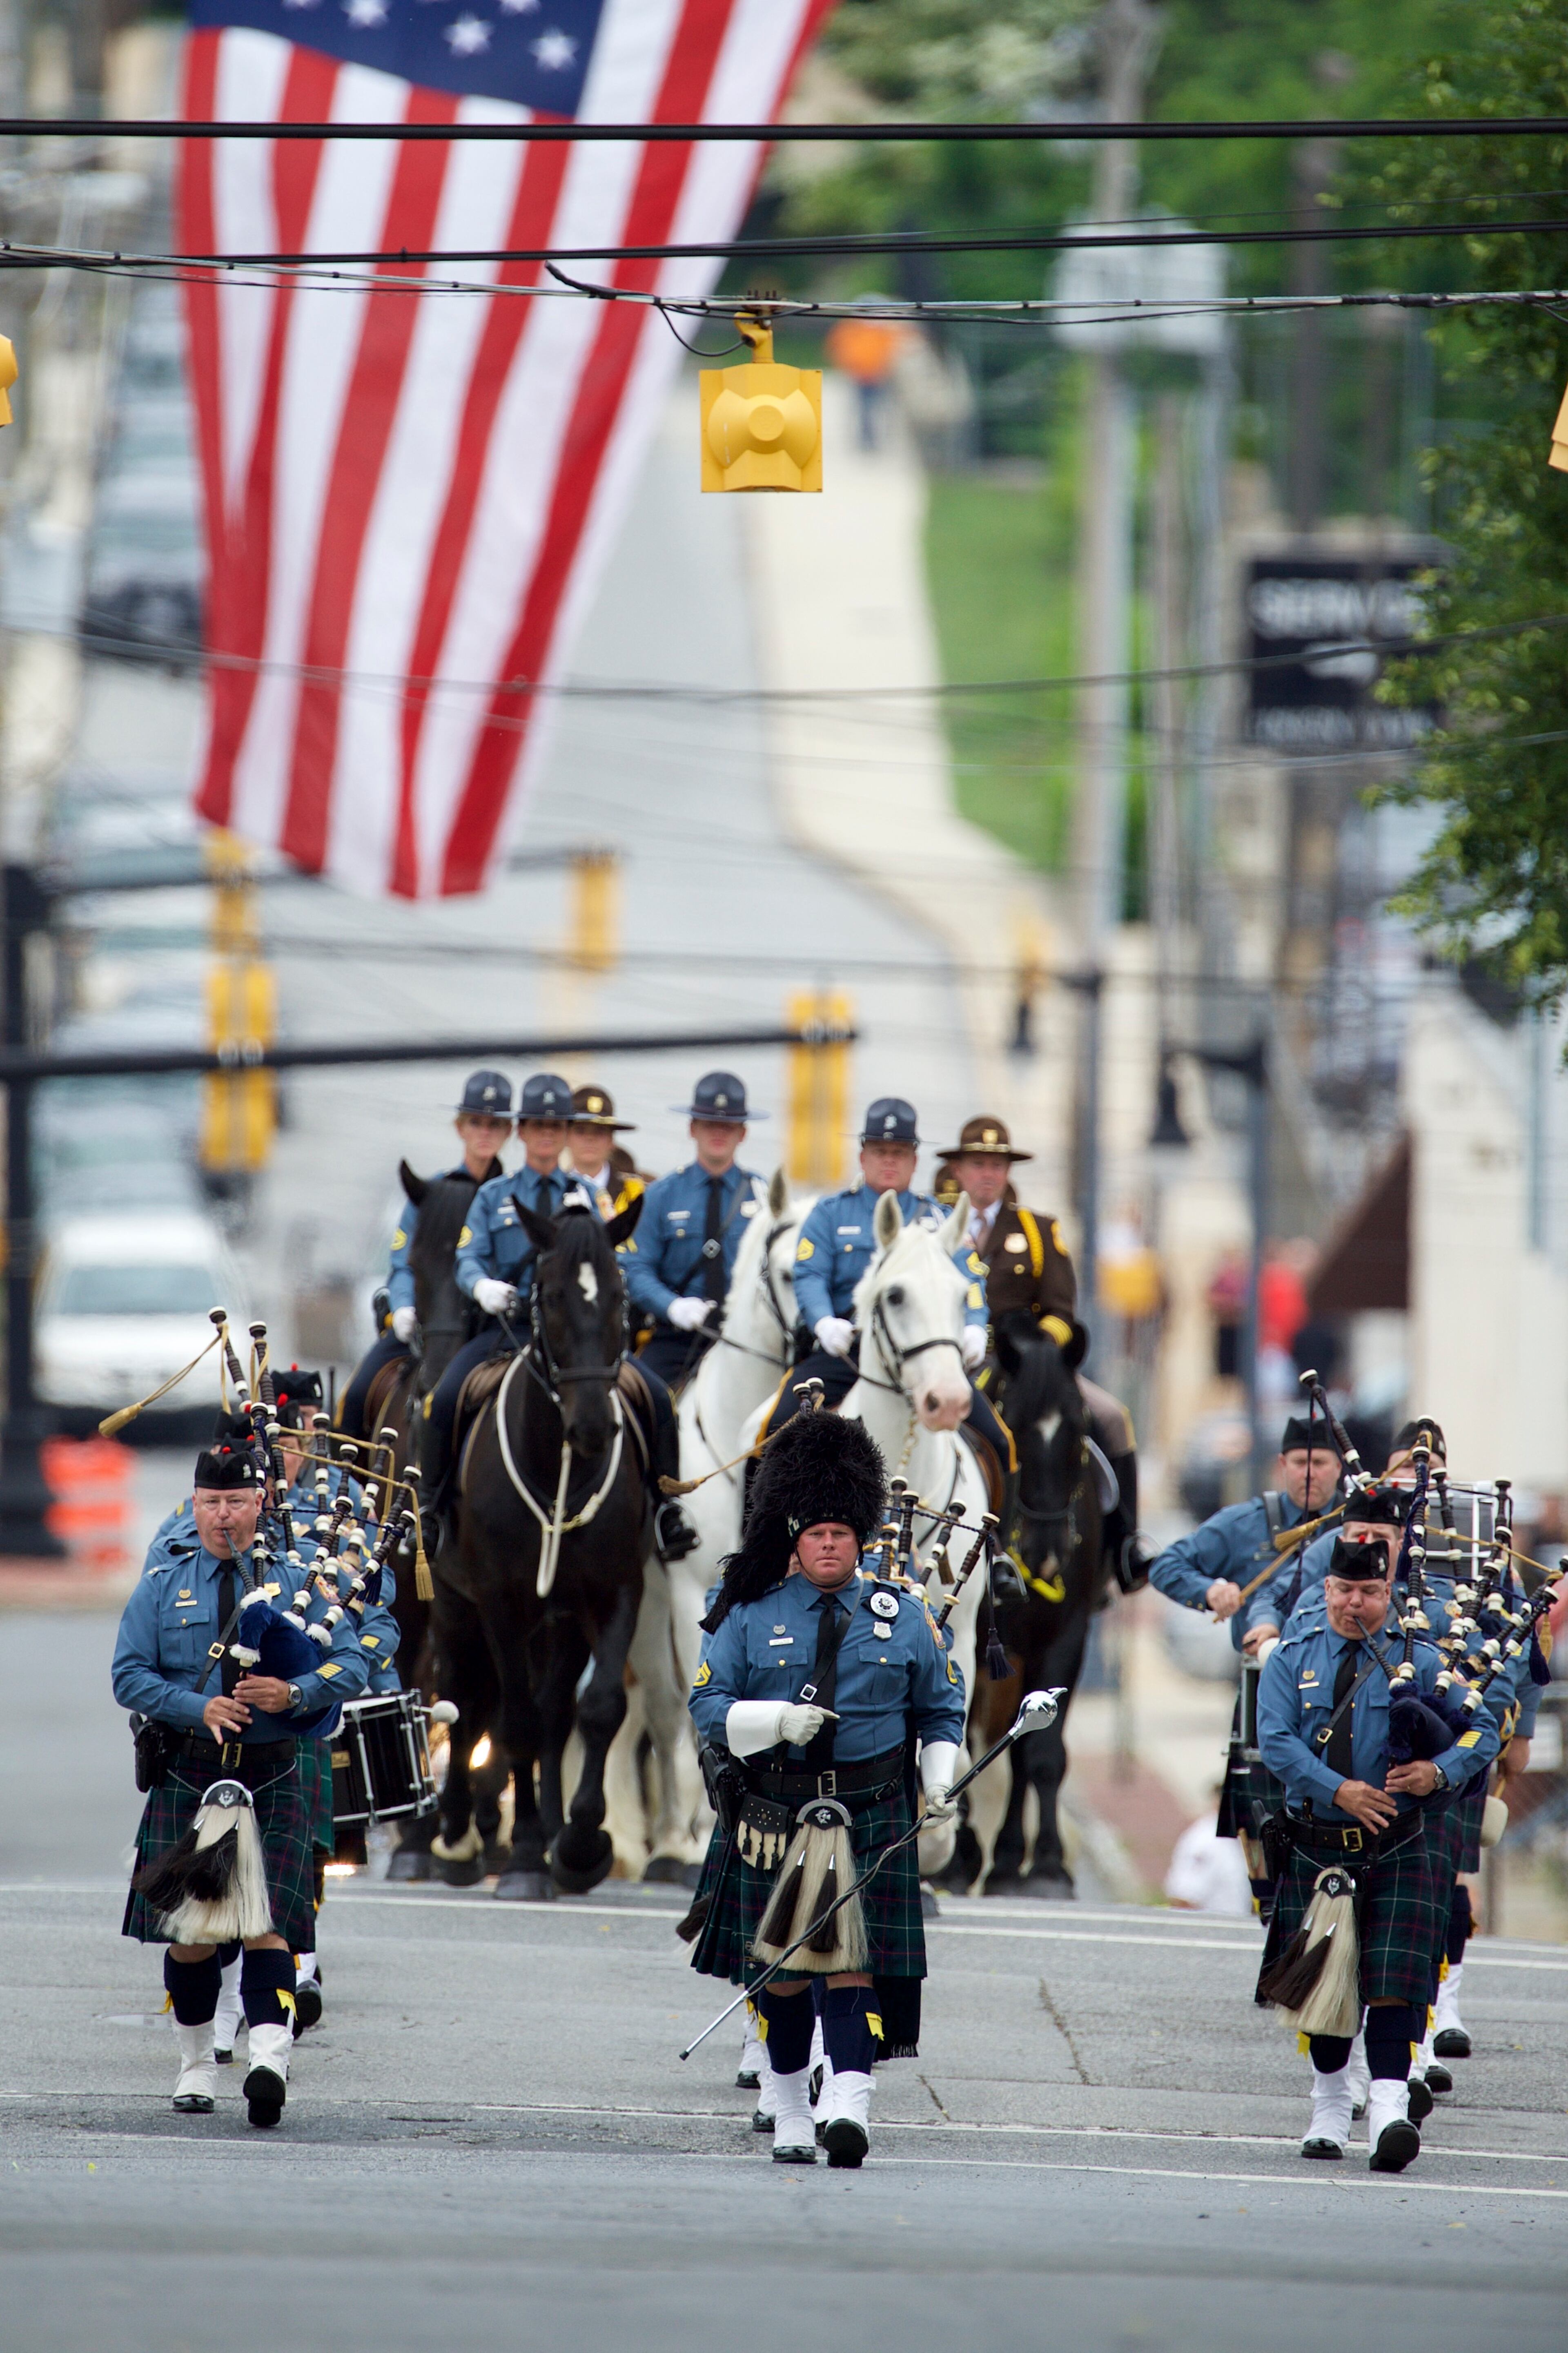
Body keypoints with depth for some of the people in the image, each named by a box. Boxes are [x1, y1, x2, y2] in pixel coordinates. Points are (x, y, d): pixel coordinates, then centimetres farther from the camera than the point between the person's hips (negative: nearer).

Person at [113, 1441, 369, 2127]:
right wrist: (198, 1707, -15)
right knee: (191, 1930, 4)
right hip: (188, 1775, 1)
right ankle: (197, 2064, 20)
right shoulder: (163, 1586, 8)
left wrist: (292, 1694, -17)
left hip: (273, 1777, -1)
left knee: (266, 1923, -14)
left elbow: (352, 1665, 2)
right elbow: (129, 1676, 1)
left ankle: (270, 2060, -27)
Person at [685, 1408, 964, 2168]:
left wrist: (939, 1782, -1)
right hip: (772, 1813, 0)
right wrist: (777, 1721, -18)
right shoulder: (751, 1616, 3)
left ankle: (849, 2106, -19)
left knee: (852, 1963, -11)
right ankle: (790, 2115, 18)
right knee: (779, 1970, 5)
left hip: (870, 1817, 0)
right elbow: (709, 1707, -1)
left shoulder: (901, 1616, 7)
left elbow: (940, 1708, 15)